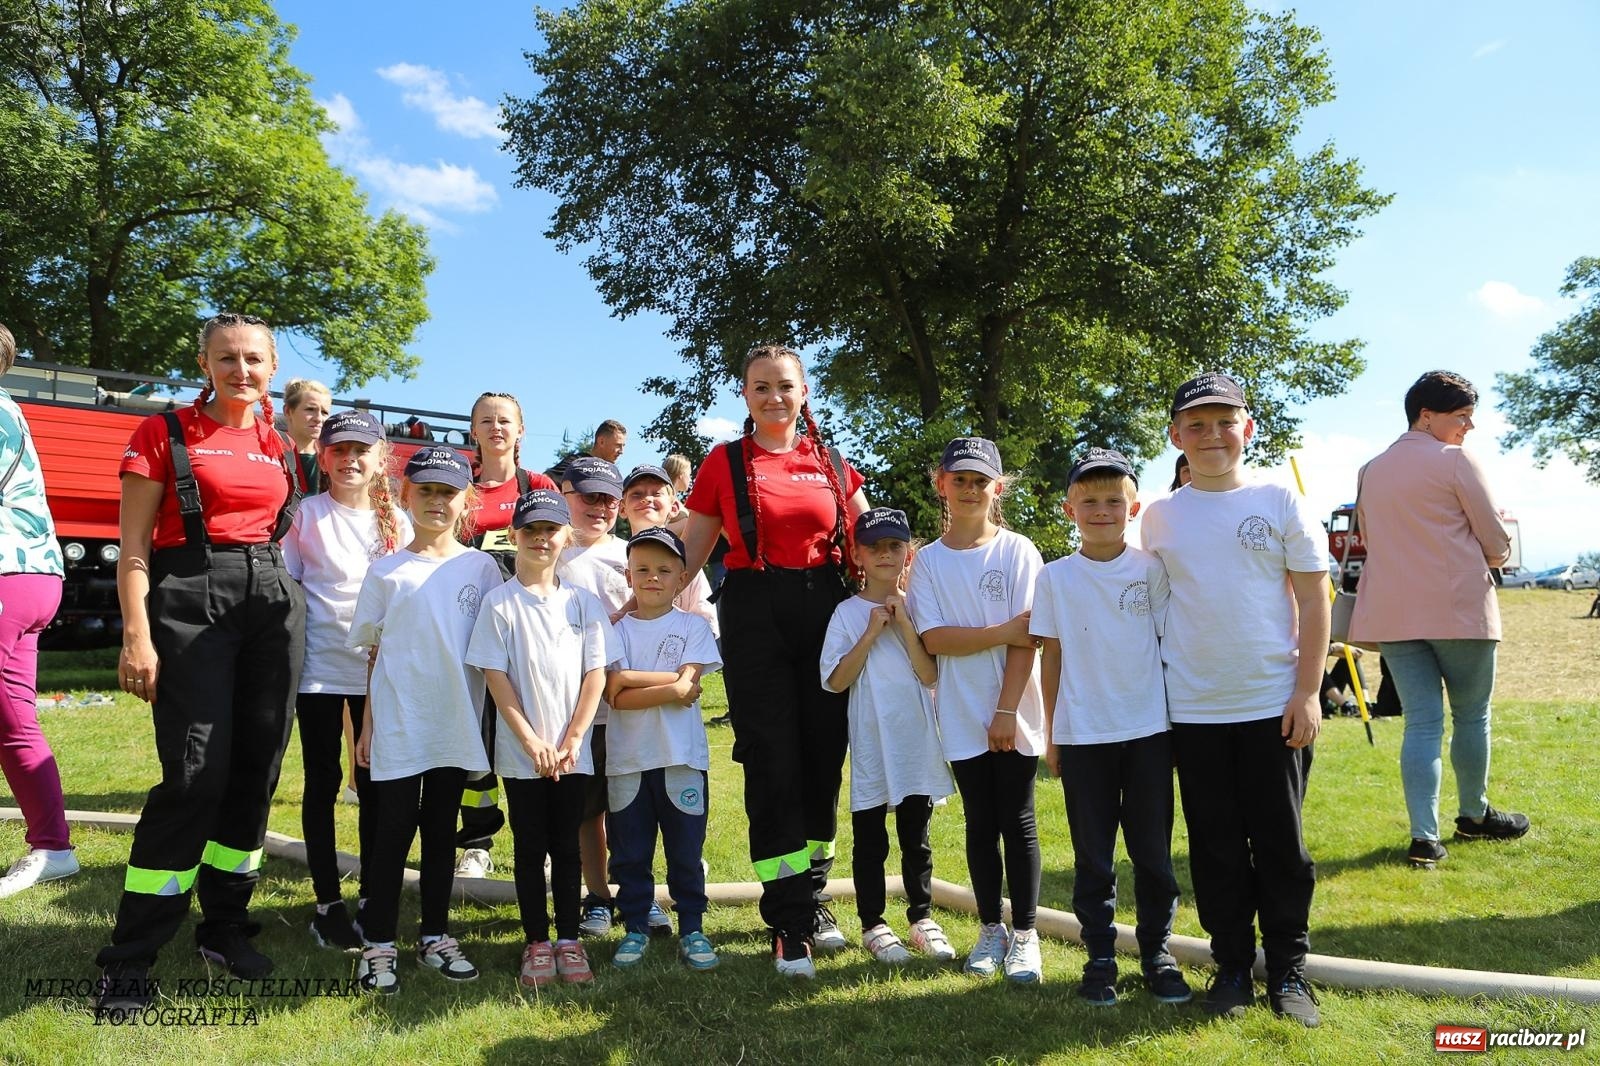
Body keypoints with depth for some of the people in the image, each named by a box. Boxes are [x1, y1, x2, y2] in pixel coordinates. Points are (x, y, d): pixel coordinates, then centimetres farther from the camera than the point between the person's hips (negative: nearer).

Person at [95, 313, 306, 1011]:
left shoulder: (278, 448, 14)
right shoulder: (165, 433, 1)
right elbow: (133, 546, -4)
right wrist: (136, 635, -12)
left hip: (272, 601, 5)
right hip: (189, 600, -5)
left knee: (257, 769, 5)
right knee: (195, 776, -10)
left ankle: (225, 926, 21)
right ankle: (129, 958, 3)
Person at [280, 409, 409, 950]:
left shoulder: (398, 521, 6)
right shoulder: (308, 514, 0)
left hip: (381, 667, 2)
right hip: (320, 666, -2)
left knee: (374, 784, 8)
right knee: (323, 782, 6)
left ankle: (370, 897, 20)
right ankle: (327, 903, 15)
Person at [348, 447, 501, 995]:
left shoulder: (481, 568, 3)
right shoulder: (386, 571, 2)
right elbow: (375, 654, 4)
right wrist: (368, 724, 1)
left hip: (457, 723, 1)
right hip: (398, 723, -1)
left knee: (442, 830, 12)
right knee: (394, 828, 4)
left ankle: (435, 937, 24)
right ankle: (379, 944, 15)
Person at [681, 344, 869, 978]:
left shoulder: (830, 462, 10)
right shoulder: (724, 462, 5)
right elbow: (691, 552, 7)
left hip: (825, 609, 3)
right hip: (754, 615, -2)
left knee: (824, 758, 6)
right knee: (773, 765, -3)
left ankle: (813, 898, 25)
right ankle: (789, 927, 5)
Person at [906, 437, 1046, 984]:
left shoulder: (1018, 551, -2)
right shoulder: (928, 560, 3)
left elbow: (1026, 640, -8)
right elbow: (934, 638, -8)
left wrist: (1007, 711, -14)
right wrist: (1004, 632, -16)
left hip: (1014, 714, -1)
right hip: (962, 717, 2)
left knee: (1017, 820, 3)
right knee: (980, 823, 10)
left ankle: (1024, 934, 15)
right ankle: (991, 929, 23)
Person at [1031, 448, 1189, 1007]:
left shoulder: (1151, 568, 1)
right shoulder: (1055, 577, 1)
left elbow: (1171, 642, 5)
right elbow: (1051, 655, 5)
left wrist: (1179, 720, 4)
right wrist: (1051, 733, 5)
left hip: (1148, 729, 0)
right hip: (1082, 734, 0)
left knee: (1153, 851, 8)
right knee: (1093, 857, 9)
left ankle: (1157, 951, 24)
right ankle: (1100, 957, 21)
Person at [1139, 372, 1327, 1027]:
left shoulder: (1280, 503, -1)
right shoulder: (1160, 517, 4)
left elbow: (1314, 600, -1)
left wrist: (1308, 691, -6)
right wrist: (1154, 689, 7)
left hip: (1274, 704, -1)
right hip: (1193, 708, 2)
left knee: (1281, 842, 7)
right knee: (1215, 845, 10)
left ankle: (1289, 969, 22)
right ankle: (1232, 966, 23)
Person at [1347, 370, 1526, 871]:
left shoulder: (1370, 471, 12)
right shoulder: (1457, 461, -6)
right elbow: (1497, 543, -3)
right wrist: (1488, 554, 18)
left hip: (1392, 613, 5)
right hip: (1458, 608, -5)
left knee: (1422, 722, 4)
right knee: (1472, 714, 13)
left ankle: (1424, 836, -3)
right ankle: (1474, 815, 29)